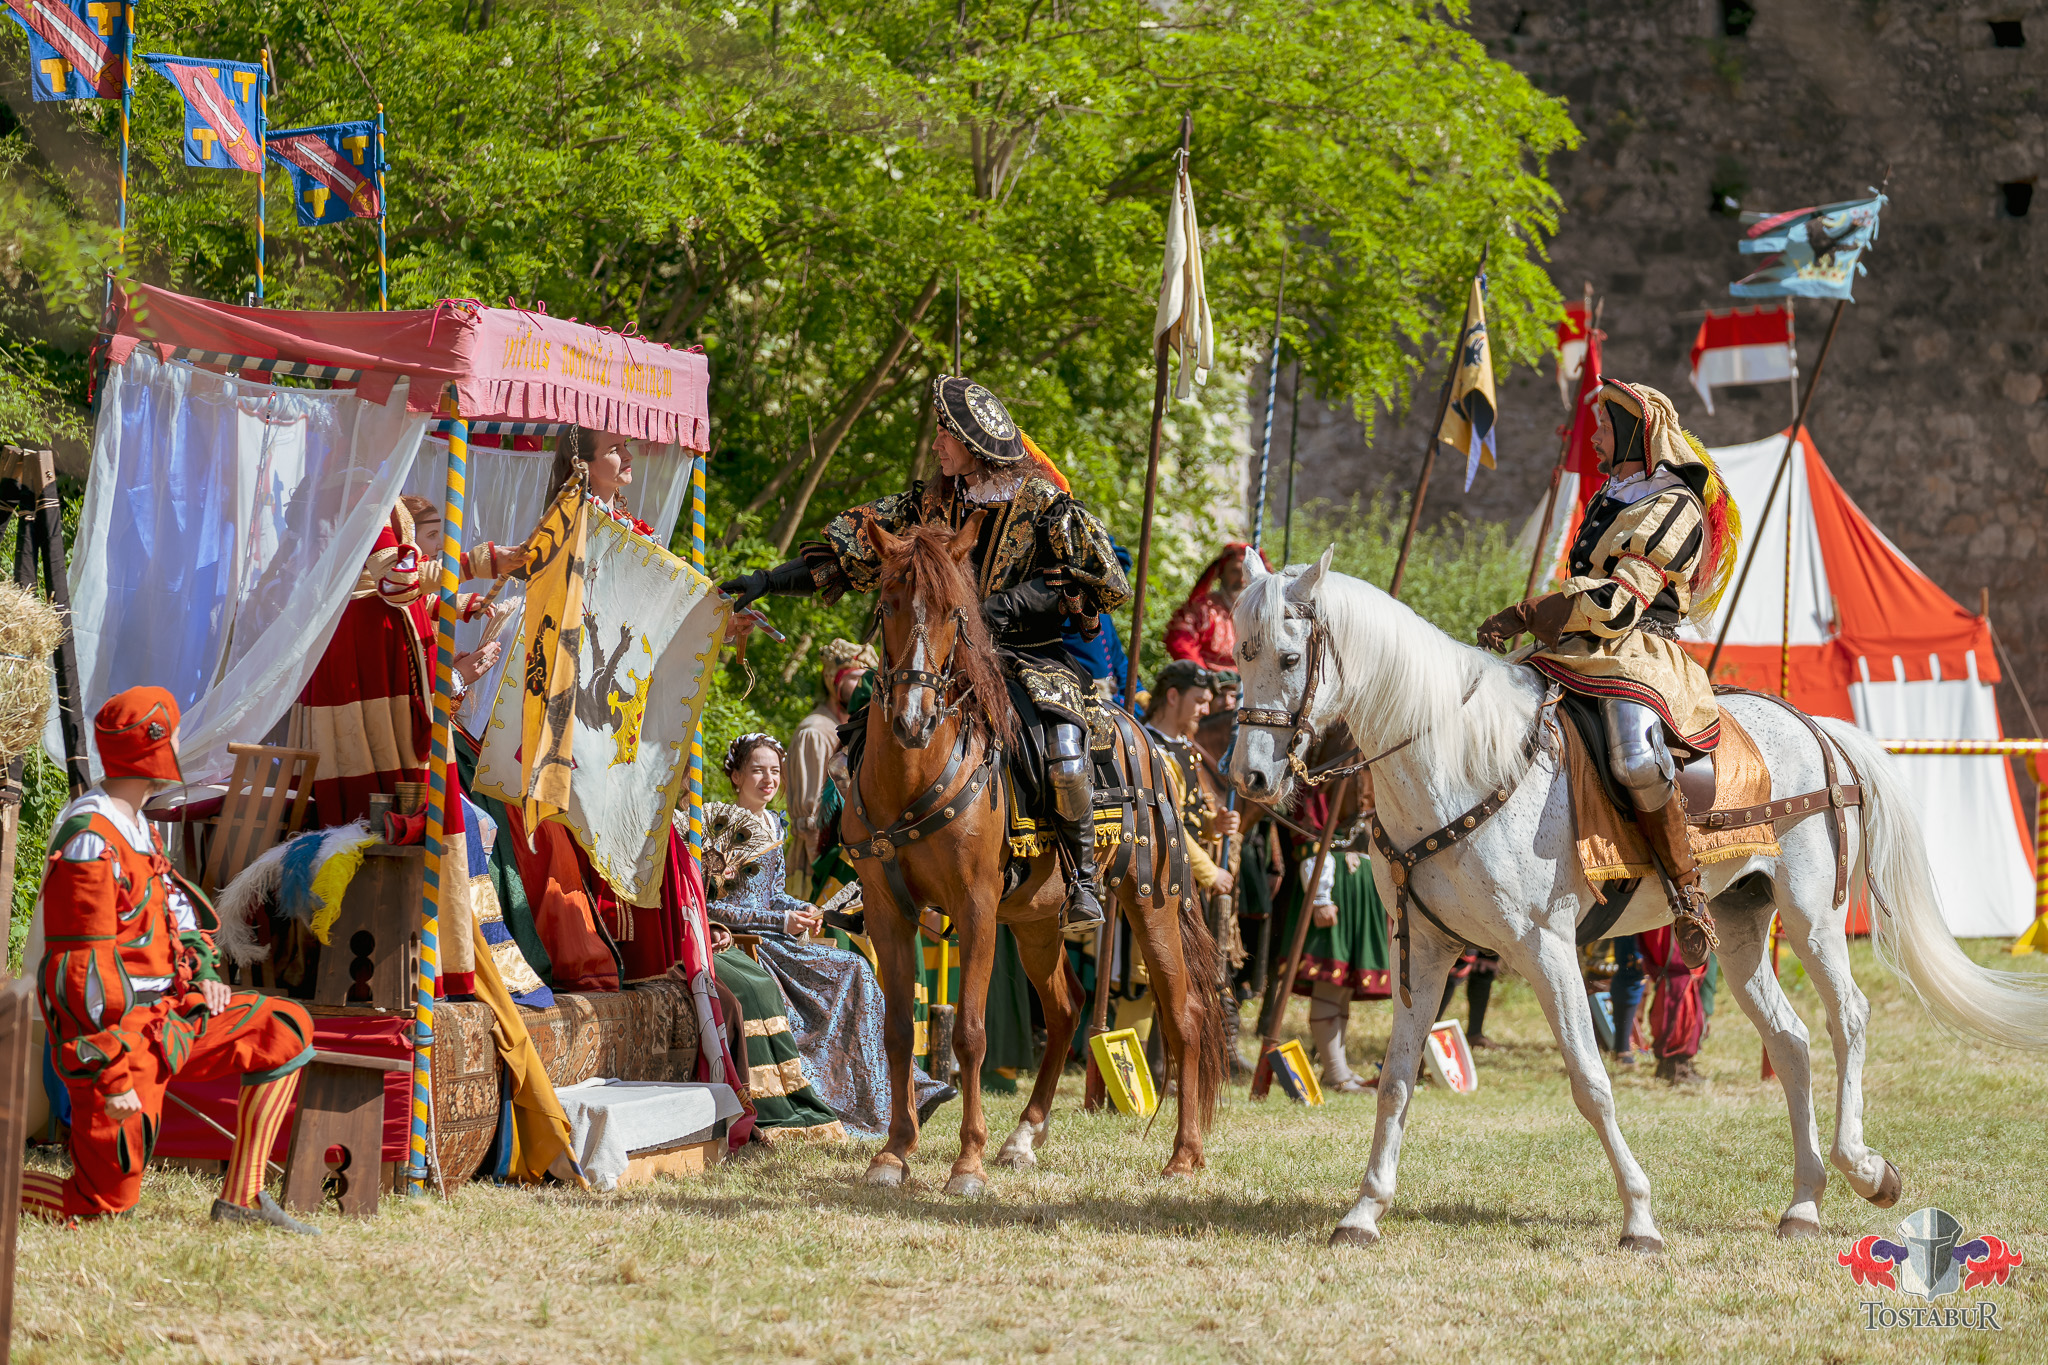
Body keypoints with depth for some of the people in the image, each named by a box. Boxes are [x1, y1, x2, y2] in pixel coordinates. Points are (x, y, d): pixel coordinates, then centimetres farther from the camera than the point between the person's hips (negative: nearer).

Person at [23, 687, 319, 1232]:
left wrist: (202, 969, 7)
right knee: (104, 1202, -9)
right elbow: (81, 972, -23)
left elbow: (172, 902, 26)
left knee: (286, 1029, 8)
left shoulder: (136, 824, 11)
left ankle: (241, 1199, 7)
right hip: (117, 1034, -10)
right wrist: (112, 1076, -24)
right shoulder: (90, 844, -21)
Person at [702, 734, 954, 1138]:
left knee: (856, 970, -9)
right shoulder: (726, 823, -11)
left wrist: (802, 910, 1)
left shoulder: (773, 823, 16)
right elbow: (712, 906, -16)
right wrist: (781, 921, -16)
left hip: (774, 937, 8)